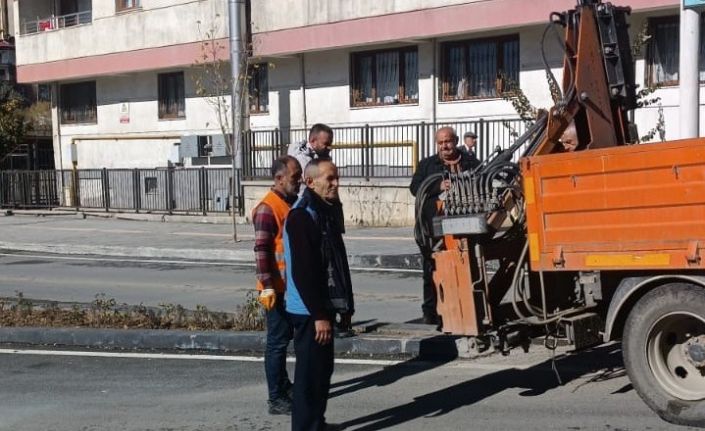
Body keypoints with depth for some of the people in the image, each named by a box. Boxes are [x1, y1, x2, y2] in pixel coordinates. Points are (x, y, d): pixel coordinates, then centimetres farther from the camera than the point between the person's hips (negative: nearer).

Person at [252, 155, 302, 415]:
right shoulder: (267, 208, -17)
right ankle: (276, 399, 5)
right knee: (278, 341, -2)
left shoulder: (294, 203, 11)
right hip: (277, 288, -8)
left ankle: (284, 385, 31)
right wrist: (267, 287, -25)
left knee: (285, 337, 18)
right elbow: (261, 250, -21)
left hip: (293, 285, 8)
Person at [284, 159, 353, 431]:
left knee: (323, 369, 17)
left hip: (324, 306, 9)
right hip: (309, 312, -9)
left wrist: (345, 304, 15)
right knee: (310, 374, -1)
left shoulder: (327, 212, 12)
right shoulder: (301, 217, -17)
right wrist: (318, 315, -22)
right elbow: (302, 272, -22)